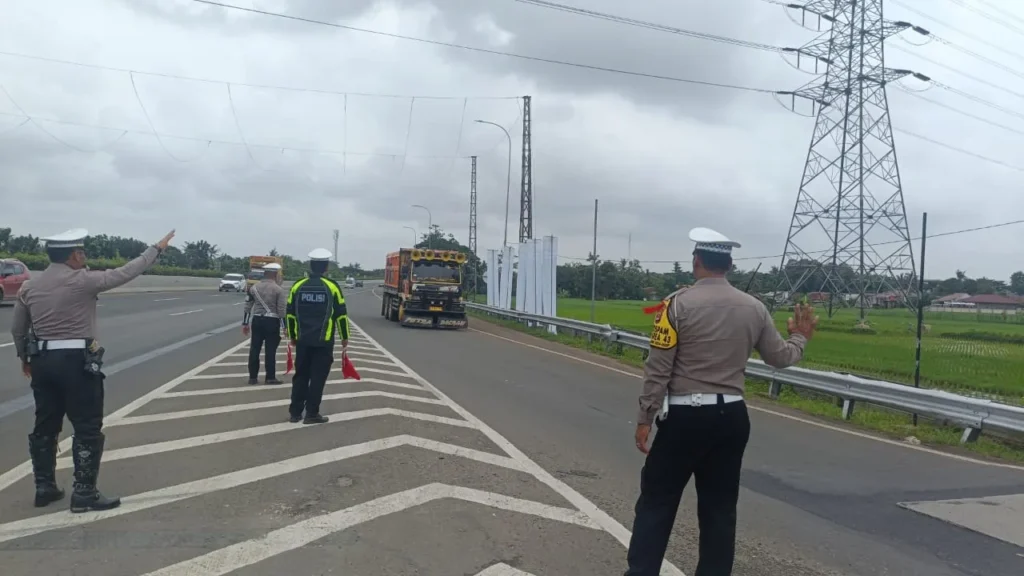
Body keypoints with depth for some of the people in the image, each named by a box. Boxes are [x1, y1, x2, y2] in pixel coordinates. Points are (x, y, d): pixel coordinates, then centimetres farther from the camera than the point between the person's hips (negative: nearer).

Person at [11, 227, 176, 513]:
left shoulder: (29, 286, 9)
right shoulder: (82, 280, -12)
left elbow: (17, 330, 15)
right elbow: (125, 273, -8)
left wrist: (24, 357, 30)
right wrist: (156, 249, 2)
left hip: (42, 360, 7)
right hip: (76, 360, -7)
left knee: (46, 426, 17)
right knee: (88, 428, -1)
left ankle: (44, 487, 24)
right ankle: (84, 493, 1)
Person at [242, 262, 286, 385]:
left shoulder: (254, 287, 6)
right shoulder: (278, 289, -7)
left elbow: (248, 307, 8)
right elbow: (282, 310, -11)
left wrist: (245, 323, 14)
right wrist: (283, 326, -6)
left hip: (257, 320, 4)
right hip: (272, 322, -4)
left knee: (254, 349, 8)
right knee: (270, 350, 0)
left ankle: (252, 377, 12)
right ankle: (270, 377, 2)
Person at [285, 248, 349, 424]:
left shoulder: (298, 285, 3)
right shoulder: (332, 286, -6)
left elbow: (290, 314, 8)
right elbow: (341, 315, -4)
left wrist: (292, 336, 19)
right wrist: (345, 339, 4)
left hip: (303, 340, 3)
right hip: (324, 341, -3)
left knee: (301, 376, 13)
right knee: (318, 378, 2)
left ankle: (295, 412, 17)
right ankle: (312, 414, 4)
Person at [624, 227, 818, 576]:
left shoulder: (678, 303, -10)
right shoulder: (754, 308, 5)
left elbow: (658, 369, -12)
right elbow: (781, 357, 16)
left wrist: (644, 418, -5)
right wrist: (800, 337, 37)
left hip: (685, 416, -4)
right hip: (731, 417, 5)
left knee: (656, 501, 5)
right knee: (720, 508, 14)